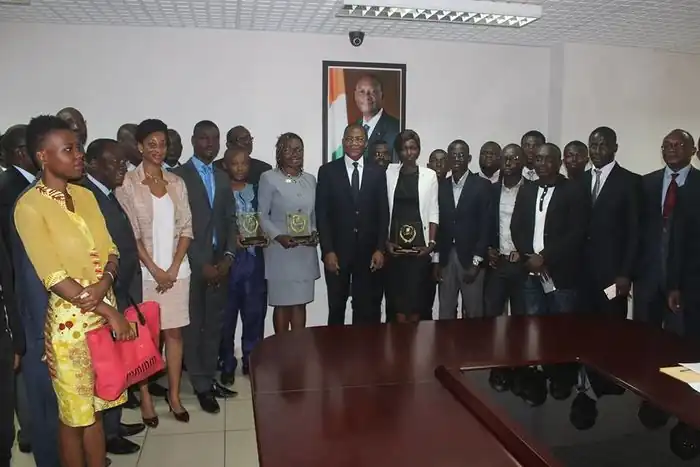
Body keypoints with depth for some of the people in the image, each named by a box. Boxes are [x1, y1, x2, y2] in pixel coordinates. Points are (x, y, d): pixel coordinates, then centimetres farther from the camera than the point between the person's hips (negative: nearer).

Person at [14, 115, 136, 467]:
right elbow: (54, 277, -18)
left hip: (104, 315, 6)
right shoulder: (29, 205, -13)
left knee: (95, 408, 18)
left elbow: (110, 251, 6)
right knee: (74, 414, 10)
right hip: (70, 321, -6)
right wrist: (108, 311, -18)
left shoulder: (86, 195, 6)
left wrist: (104, 284, -15)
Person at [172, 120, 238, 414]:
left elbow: (230, 221, 11)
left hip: (219, 262, 5)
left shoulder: (222, 178, 13)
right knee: (193, 326, 5)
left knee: (214, 324, 12)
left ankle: (210, 378, 26)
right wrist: (201, 263, -14)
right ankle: (201, 385, 16)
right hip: (192, 263, -5)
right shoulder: (178, 176, -6)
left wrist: (228, 256, -4)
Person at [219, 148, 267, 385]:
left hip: (254, 259, 3)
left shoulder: (257, 190, 10)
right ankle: (227, 364, 20)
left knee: (255, 312, 8)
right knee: (226, 314, 6)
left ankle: (252, 360, 24)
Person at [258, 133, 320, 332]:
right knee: (282, 303, 3)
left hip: (306, 251, 4)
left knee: (300, 302, 9)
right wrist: (278, 236, -19)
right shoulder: (268, 178, -3)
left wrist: (315, 232, -4)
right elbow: (262, 216, -5)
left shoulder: (310, 179, 12)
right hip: (280, 251, -4)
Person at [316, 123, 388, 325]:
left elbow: (383, 214, 6)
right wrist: (327, 250, -9)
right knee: (336, 307, 8)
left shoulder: (377, 173, 6)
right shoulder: (327, 171, 1)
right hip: (337, 251, -1)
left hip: (369, 251, 2)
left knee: (367, 309, 7)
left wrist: (380, 248, -3)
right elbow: (321, 214, -2)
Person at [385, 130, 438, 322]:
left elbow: (433, 213, 3)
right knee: (395, 294, 1)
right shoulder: (389, 173, 5)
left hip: (419, 244, -1)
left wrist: (431, 242, -6)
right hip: (394, 245, 1)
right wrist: (385, 241, -4)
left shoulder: (429, 175, 3)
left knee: (417, 293, -1)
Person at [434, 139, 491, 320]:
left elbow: (486, 224, -6)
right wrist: (436, 260, 5)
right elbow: (439, 224, 8)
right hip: (446, 258, 3)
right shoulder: (441, 186, 8)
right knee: (445, 313, 7)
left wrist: (476, 261, -11)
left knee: (473, 313, 3)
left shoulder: (482, 185, -3)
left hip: (471, 258, -3)